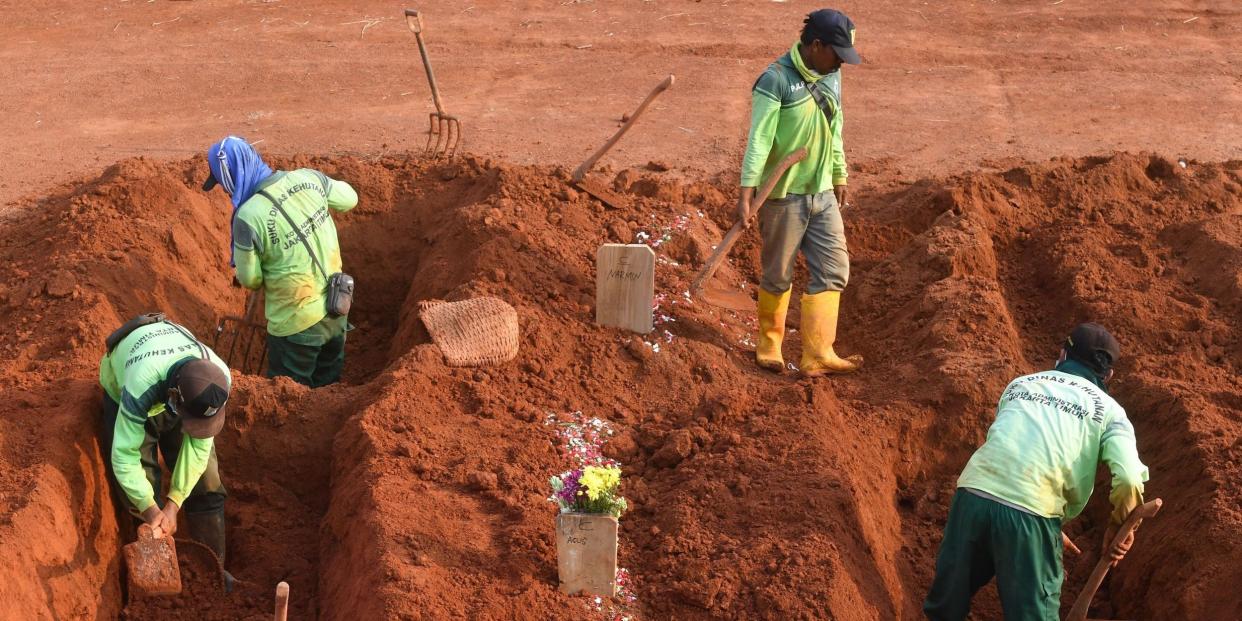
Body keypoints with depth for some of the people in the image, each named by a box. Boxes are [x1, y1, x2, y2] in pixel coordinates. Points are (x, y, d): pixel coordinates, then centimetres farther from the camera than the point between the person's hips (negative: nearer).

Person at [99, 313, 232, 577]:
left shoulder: (219, 379, -37)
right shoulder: (140, 387, -48)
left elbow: (199, 445, -28)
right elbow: (124, 456, -39)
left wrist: (174, 504, -32)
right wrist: (150, 509, -43)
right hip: (123, 389, -3)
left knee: (205, 484, -1)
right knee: (143, 485, -11)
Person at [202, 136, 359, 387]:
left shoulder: (248, 216, -26)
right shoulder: (307, 178, -11)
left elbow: (249, 279, -12)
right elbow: (349, 199, 9)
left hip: (296, 322, -6)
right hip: (336, 310, 6)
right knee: (328, 386, 26)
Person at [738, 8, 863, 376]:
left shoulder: (831, 76, 5)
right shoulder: (776, 81, -18)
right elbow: (759, 138, -22)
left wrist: (839, 176, 21)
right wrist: (746, 192, -27)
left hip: (822, 194, 7)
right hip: (784, 195, -7)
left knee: (833, 271, 1)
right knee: (778, 276, 6)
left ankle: (818, 355, 3)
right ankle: (769, 347, 25)